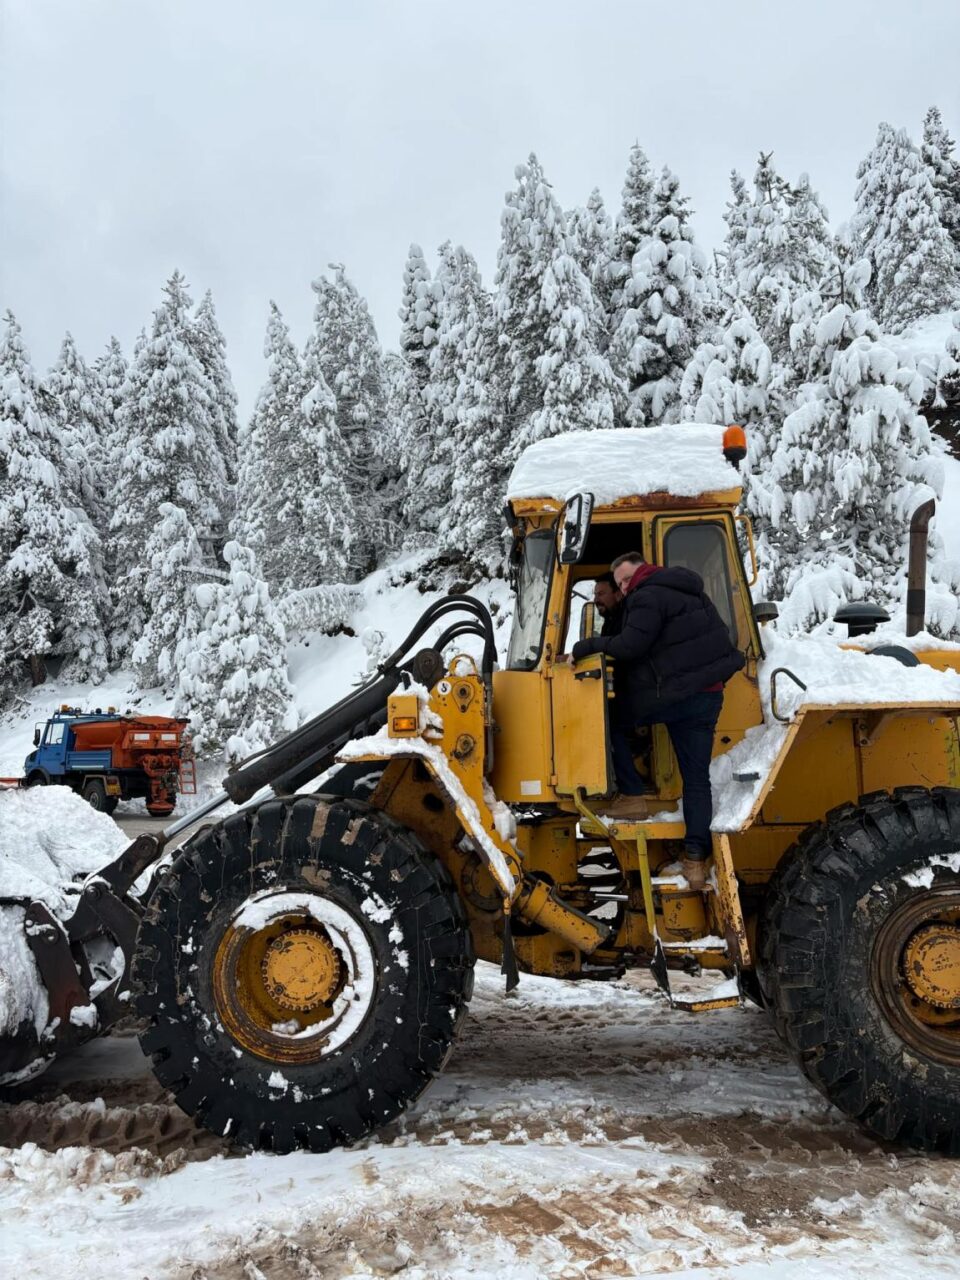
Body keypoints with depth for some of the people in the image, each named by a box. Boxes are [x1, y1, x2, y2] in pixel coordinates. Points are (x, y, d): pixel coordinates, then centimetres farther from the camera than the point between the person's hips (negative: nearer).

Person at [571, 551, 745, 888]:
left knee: (613, 723, 12)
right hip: (707, 696, 9)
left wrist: (584, 647, -12)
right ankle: (696, 856, 2)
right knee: (697, 778, 6)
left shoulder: (649, 597, -8)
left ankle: (631, 796, 6)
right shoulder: (691, 594, 23)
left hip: (672, 694, -9)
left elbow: (630, 646, -20)